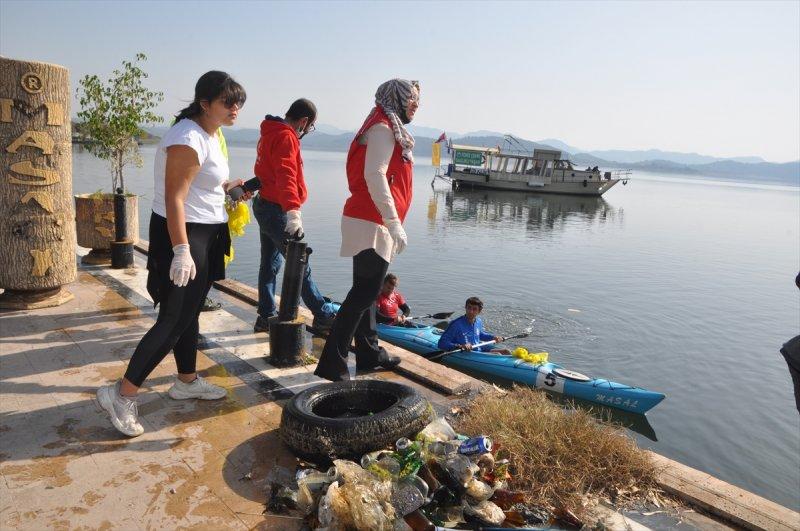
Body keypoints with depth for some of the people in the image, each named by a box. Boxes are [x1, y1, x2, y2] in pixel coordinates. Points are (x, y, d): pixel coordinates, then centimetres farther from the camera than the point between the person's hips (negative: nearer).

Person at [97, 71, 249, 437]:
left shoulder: (209, 135, 13)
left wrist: (227, 187, 12)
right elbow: (174, 198, -25)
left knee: (189, 312, 17)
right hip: (182, 234, -10)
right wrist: (181, 250, -28)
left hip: (204, 234, 10)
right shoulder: (188, 138, -20)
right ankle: (122, 395, 1)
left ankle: (186, 381, 31)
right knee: (174, 320, -9)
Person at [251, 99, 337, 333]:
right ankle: (323, 316, 0)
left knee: (270, 263, 13)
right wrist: (293, 210, -43)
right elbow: (286, 175, -32)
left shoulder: (271, 133, 15)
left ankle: (266, 316, 20)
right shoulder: (286, 137, -17)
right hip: (277, 210, -11)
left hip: (265, 205, 11)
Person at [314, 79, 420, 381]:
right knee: (365, 293, -10)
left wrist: (391, 225, 21)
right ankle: (332, 363, -7)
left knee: (366, 291, 14)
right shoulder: (383, 129, -10)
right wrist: (394, 223, -25)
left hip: (373, 223, 10)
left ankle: (369, 353, 25)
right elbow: (374, 176, -22)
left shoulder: (390, 130, 21)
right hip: (371, 223, -10)